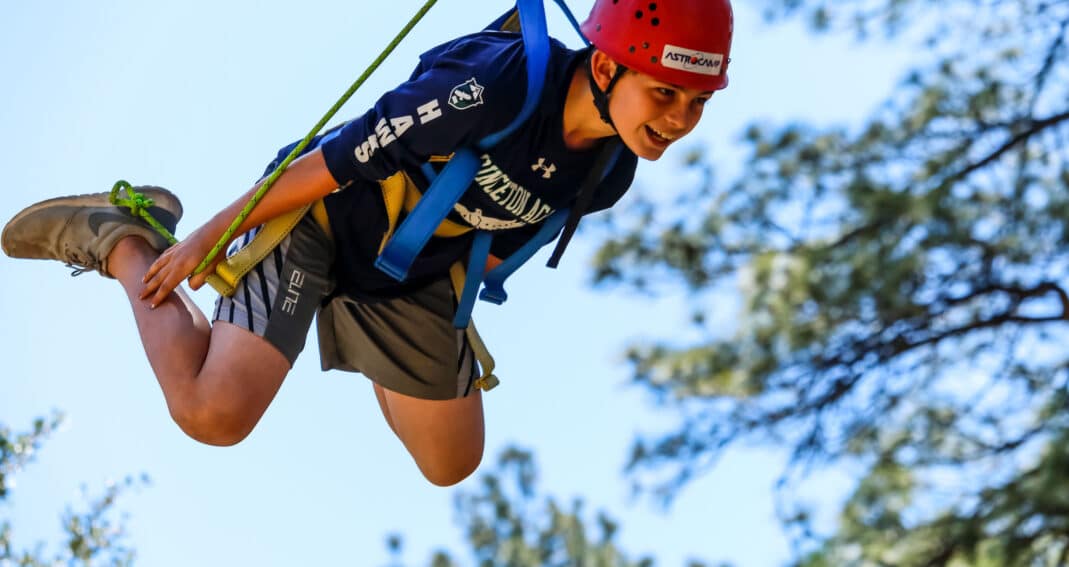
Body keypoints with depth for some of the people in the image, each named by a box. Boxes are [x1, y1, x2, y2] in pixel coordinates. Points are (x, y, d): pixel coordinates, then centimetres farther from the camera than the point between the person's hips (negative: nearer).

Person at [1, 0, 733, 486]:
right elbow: (342, 158, -28)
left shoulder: (609, 174, -12)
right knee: (214, 415, -24)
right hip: (318, 220, -7)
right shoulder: (500, 83, -36)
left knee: (453, 467, 16)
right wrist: (209, 235, -19)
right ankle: (121, 241, 1)